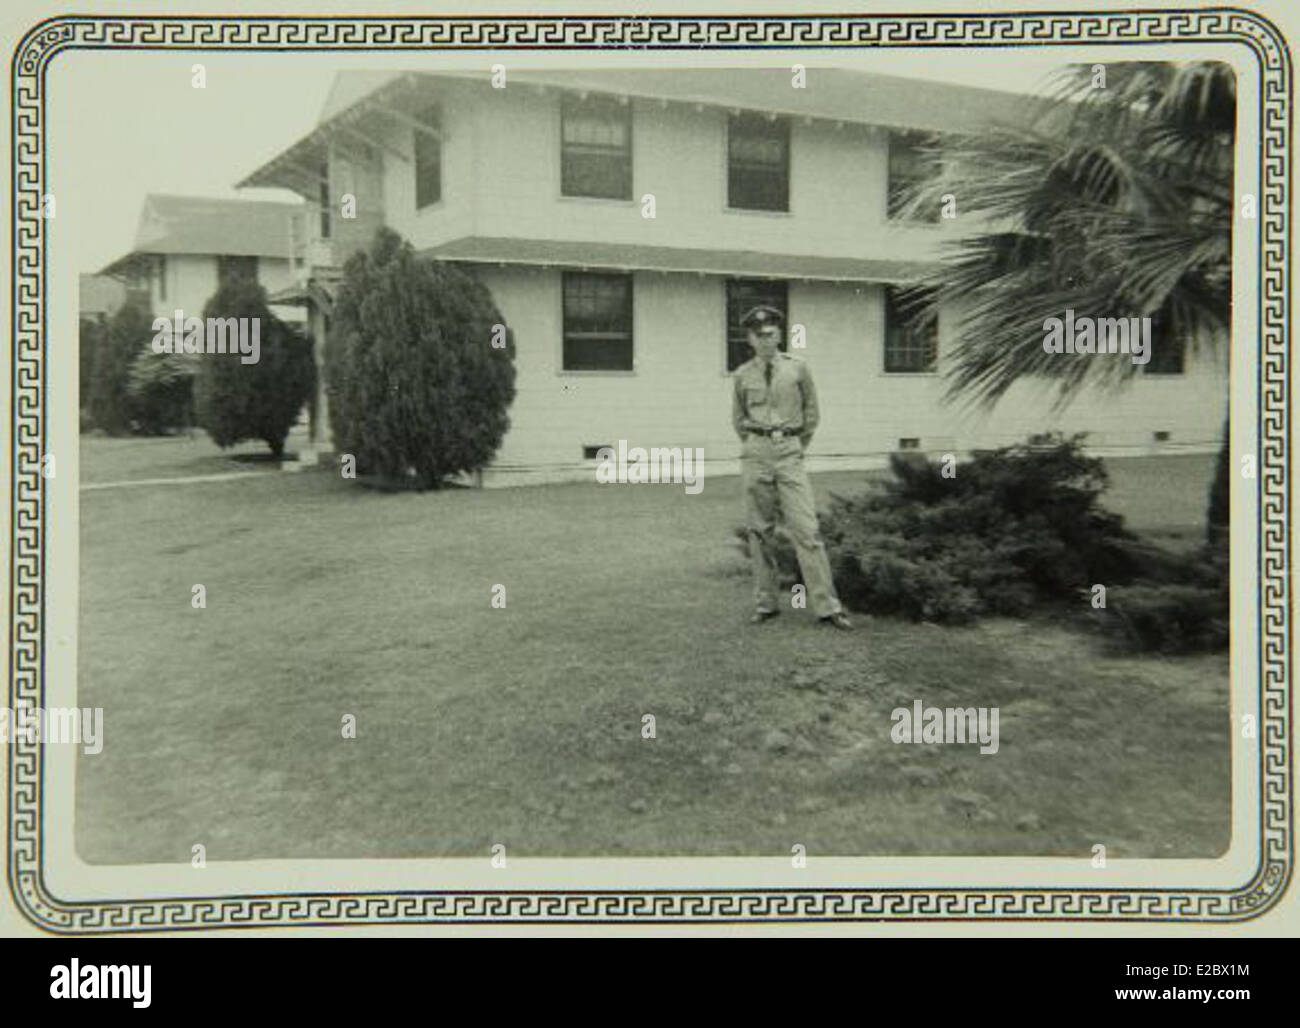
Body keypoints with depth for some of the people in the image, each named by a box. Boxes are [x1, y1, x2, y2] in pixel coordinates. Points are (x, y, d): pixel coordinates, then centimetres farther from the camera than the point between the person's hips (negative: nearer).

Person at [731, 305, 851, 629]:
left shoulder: (798, 369, 3)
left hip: (790, 453, -2)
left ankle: (827, 606, -7)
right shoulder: (742, 376, 7)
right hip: (755, 455, 2)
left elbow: (811, 411, 13)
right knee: (759, 531, 4)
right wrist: (755, 445, 14)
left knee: (806, 529, -8)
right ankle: (765, 603, 13)